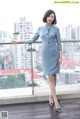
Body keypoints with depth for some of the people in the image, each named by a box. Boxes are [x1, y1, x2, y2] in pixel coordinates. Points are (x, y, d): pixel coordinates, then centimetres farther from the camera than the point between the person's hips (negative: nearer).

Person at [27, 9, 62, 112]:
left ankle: (51, 96, 27)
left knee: (54, 76, 8)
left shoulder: (56, 29, 1)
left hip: (55, 54, 0)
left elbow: (59, 43, -1)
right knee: (50, 78, -7)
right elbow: (33, 39, 18)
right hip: (45, 55, 0)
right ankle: (56, 101, -5)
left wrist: (61, 57, -7)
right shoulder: (40, 28, 5)